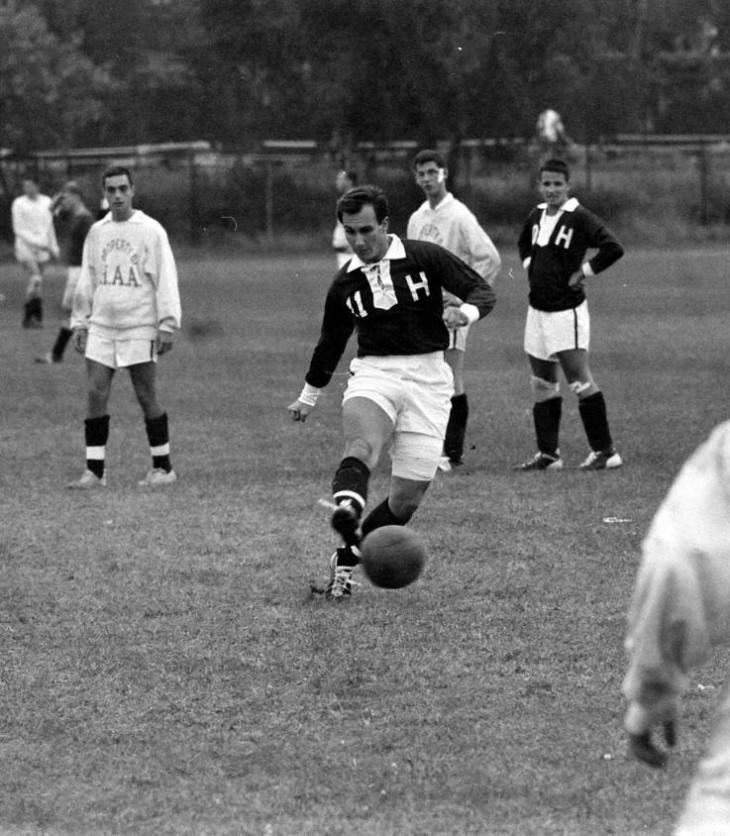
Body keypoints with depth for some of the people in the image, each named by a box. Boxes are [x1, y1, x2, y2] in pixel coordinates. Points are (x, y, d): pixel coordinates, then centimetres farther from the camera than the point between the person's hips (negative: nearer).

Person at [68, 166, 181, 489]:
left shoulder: (150, 231, -4)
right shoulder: (97, 232, 10)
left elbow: (165, 280, -6)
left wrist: (167, 325, -11)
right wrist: (80, 322, 13)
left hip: (139, 328, -4)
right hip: (101, 327, 4)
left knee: (147, 398, 0)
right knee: (96, 395, -2)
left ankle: (163, 468, 11)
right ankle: (94, 471, 2)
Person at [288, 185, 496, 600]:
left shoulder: (425, 258, 0)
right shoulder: (345, 283, 9)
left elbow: (482, 291, -1)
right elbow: (330, 344, 25)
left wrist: (466, 312, -25)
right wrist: (309, 397, 35)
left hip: (427, 378, 0)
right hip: (373, 374, 0)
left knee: (408, 498, -4)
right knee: (362, 444, -35)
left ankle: (347, 558, 18)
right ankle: (347, 509, -66)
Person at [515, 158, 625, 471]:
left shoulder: (579, 217, -13)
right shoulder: (536, 216, 10)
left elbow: (613, 248, -21)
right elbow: (524, 244, 31)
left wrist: (583, 272, -13)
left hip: (567, 310, -8)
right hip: (537, 309, 8)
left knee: (580, 380, -10)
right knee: (542, 383, 9)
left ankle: (605, 451, -4)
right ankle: (548, 454, 16)